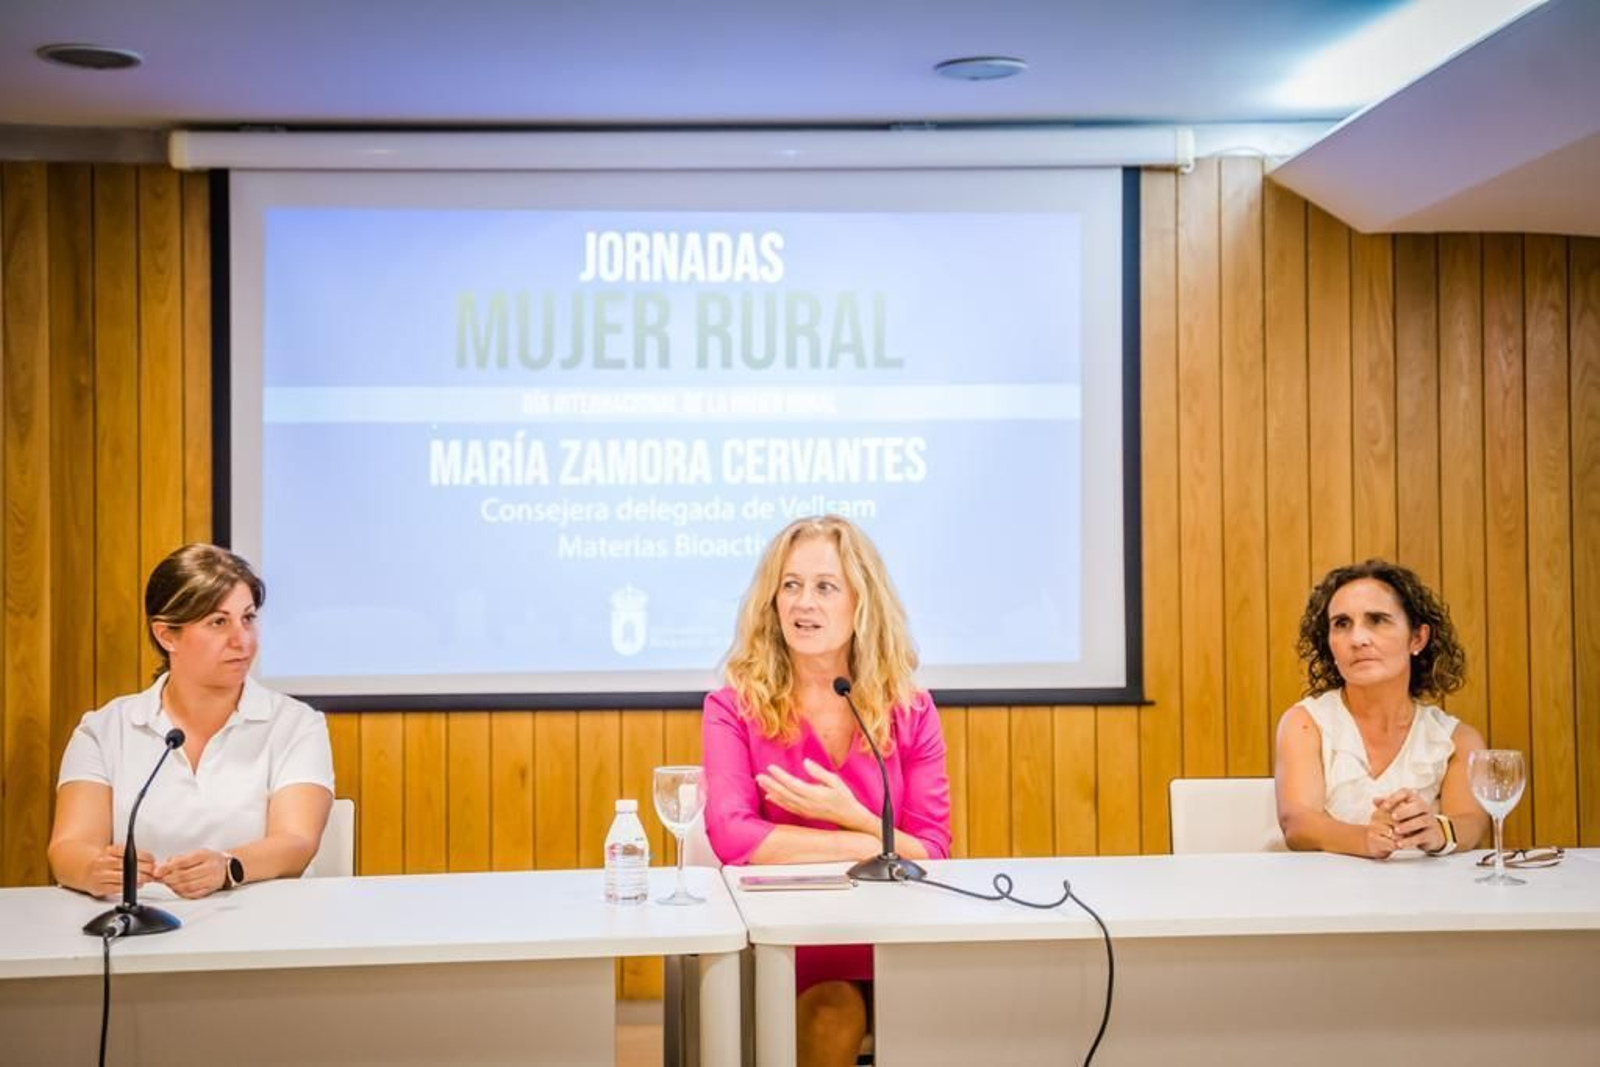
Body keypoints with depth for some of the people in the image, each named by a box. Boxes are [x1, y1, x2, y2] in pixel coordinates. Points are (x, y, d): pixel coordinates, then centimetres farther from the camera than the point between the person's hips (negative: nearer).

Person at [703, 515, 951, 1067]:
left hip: (892, 949, 2)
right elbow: (731, 837, -16)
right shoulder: (734, 708, -1)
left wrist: (852, 816, -17)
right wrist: (876, 846, -14)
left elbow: (931, 856, 2)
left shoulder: (910, 712, 5)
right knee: (833, 1015, -30)